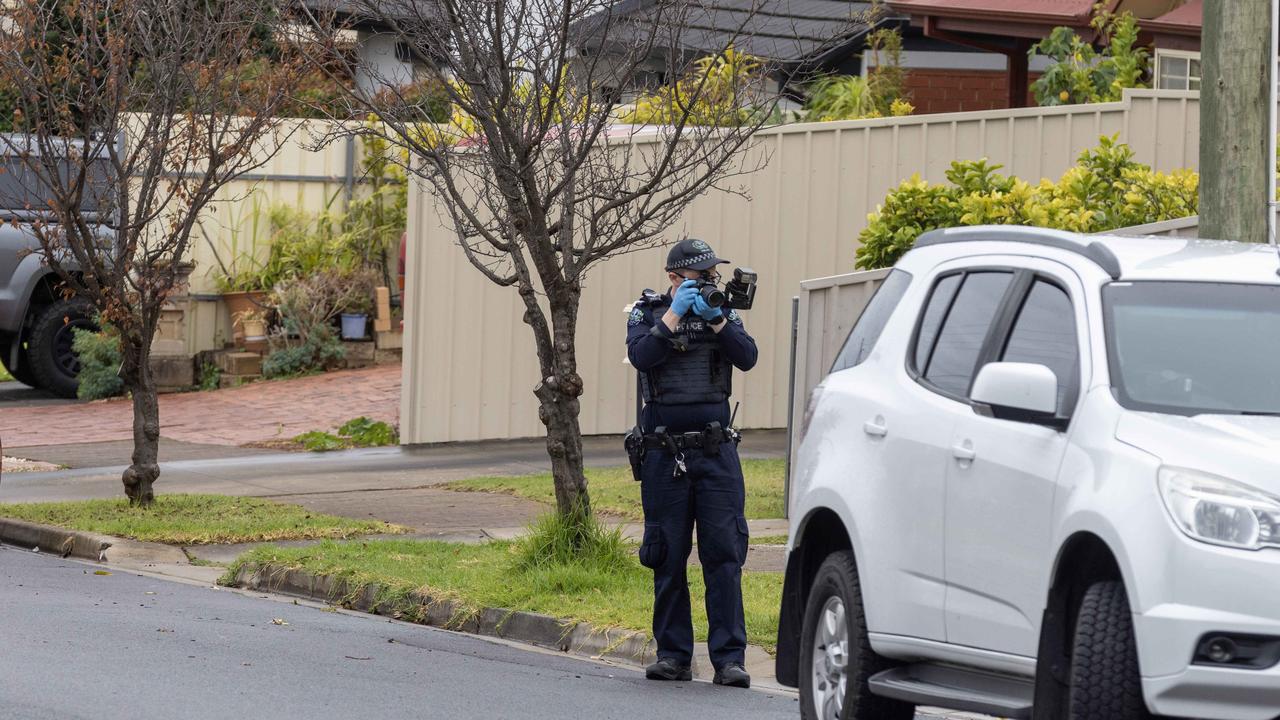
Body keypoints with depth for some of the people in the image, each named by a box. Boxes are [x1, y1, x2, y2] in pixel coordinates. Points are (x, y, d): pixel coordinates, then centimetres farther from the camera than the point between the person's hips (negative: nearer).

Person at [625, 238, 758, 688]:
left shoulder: (722, 313, 9)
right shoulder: (648, 313, 5)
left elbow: (747, 358, -6)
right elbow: (641, 356, -13)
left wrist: (715, 319, -16)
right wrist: (676, 313, -14)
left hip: (716, 452, 0)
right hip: (664, 457, 0)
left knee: (724, 554, -6)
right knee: (668, 558, 4)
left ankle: (729, 658, -8)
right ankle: (673, 655, 12)